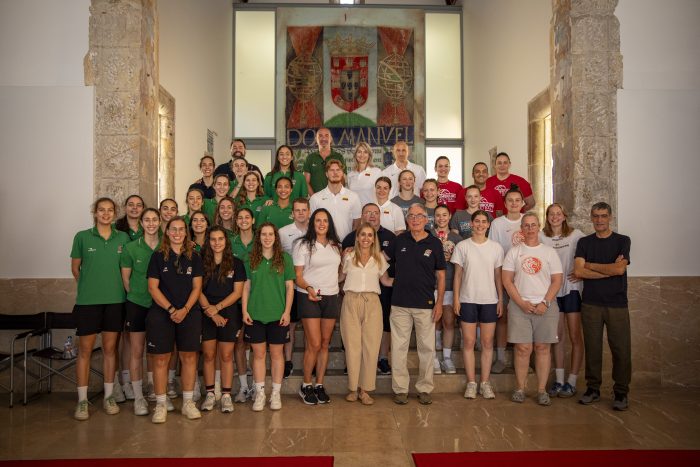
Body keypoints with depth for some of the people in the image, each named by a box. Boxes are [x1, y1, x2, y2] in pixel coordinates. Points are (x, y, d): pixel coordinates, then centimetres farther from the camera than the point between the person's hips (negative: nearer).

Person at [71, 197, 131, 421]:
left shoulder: (123, 238, 4)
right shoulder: (82, 237, 0)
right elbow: (75, 267, 8)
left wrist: (113, 287, 4)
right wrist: (88, 287, 5)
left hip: (115, 300, 2)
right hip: (87, 301, -1)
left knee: (110, 348, 9)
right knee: (85, 350, 3)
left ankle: (109, 396, 20)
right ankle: (82, 400, 12)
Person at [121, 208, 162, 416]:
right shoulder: (131, 248, -2)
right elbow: (125, 278, 3)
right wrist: (137, 295, 2)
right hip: (137, 304, -1)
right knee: (137, 351, 3)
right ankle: (138, 397, 13)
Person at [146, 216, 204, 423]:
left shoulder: (194, 257, 7)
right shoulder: (158, 256, 2)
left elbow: (197, 287, 5)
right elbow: (153, 287, -2)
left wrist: (185, 309, -9)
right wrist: (171, 309, -11)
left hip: (189, 313, 2)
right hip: (161, 313, -2)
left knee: (189, 357, 3)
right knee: (161, 358, 0)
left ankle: (188, 402, 14)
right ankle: (160, 404, 10)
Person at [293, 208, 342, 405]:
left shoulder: (335, 245, 13)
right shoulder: (303, 244, -1)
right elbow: (297, 275, -4)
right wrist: (308, 288, -21)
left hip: (331, 297, 4)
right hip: (310, 298, -4)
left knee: (325, 344, 5)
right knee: (314, 344, -8)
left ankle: (319, 385, 15)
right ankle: (306, 386, 9)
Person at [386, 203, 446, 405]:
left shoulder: (434, 243, 1)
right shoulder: (399, 240, 5)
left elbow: (441, 275, 3)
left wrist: (439, 303, -2)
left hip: (426, 305, -1)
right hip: (400, 304, 1)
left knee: (427, 348, 6)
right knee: (399, 347, 4)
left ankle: (425, 389, 19)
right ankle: (400, 389, 15)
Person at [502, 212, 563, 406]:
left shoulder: (550, 252, 8)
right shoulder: (514, 252, 6)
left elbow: (557, 281, 3)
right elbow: (507, 280, 1)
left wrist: (545, 303, -10)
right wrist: (522, 303, -9)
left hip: (546, 306, 1)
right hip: (519, 306, 0)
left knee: (543, 348, 3)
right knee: (522, 348, -1)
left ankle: (542, 390, 10)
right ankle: (520, 389, 9)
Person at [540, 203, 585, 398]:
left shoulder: (575, 234, -1)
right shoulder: (542, 237, 6)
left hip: (572, 289, -2)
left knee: (575, 336, 0)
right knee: (557, 336, 8)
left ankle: (572, 382, 7)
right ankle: (558, 380, 15)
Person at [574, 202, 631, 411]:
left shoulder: (622, 241, 4)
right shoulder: (584, 242, 9)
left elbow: (619, 269, -11)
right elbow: (578, 271, -6)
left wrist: (590, 265, -4)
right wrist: (609, 269, -10)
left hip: (617, 304, -1)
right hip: (590, 303, 1)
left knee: (621, 349, -1)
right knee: (592, 348, 5)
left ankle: (621, 393, 12)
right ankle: (592, 388, 18)